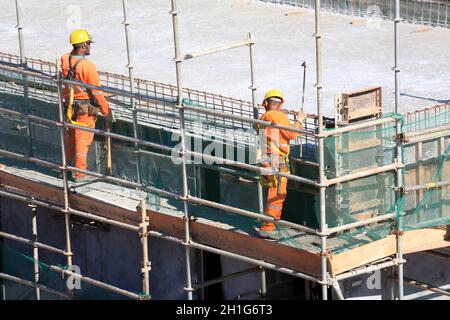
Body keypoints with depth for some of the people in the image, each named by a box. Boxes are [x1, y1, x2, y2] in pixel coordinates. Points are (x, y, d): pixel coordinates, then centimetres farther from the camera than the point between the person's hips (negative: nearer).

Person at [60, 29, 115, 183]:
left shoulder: (64, 60, -7)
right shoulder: (87, 66, -24)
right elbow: (97, 93, -18)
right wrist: (107, 111, -10)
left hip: (69, 105, 6)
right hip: (85, 109, -6)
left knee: (69, 138, 22)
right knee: (83, 141, 4)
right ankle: (80, 174, 11)